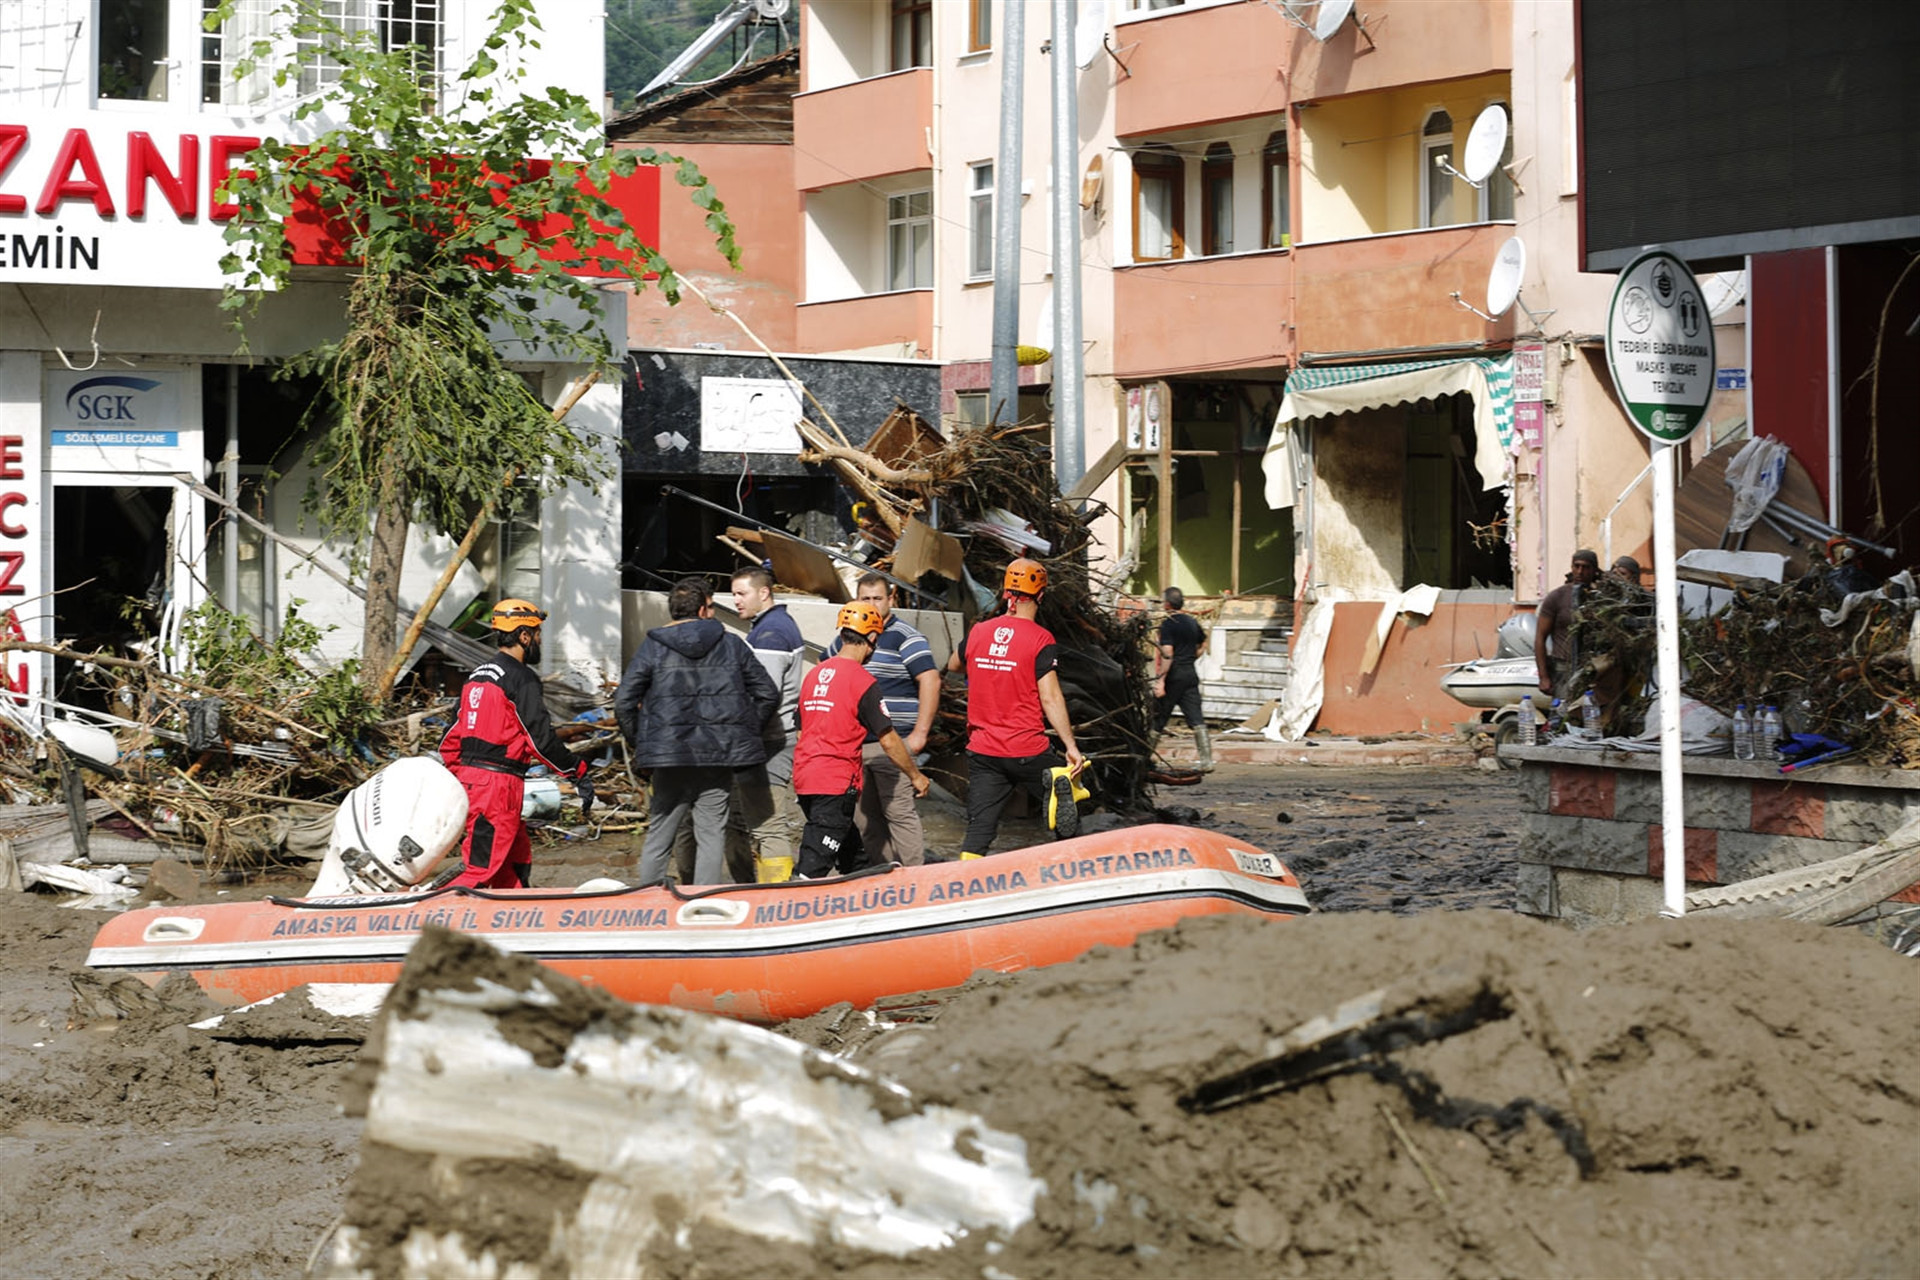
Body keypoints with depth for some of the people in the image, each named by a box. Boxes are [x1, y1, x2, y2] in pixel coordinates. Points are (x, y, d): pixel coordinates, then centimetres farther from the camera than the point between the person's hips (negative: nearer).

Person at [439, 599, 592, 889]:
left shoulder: (476, 675, 17)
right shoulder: (521, 679, -10)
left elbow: (452, 739, 19)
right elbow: (541, 738, -13)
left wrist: (457, 775, 27)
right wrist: (579, 773, -4)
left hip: (468, 777, 9)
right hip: (498, 783, -9)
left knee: (517, 860, 16)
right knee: (481, 868, -10)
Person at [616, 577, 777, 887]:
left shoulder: (652, 647, 2)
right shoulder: (731, 644, 6)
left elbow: (623, 702, -3)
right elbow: (768, 694, 9)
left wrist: (640, 746, 8)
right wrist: (746, 732, 18)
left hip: (669, 758, 0)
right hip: (719, 760, 0)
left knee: (658, 838, 9)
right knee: (711, 836, 5)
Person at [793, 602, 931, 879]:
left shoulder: (814, 674, 12)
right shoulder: (863, 681, -10)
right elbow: (888, 741, -7)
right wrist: (916, 776, 6)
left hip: (804, 778, 8)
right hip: (836, 783, -8)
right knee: (814, 866, -11)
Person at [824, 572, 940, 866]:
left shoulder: (905, 638, -7)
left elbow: (930, 680, -16)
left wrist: (920, 734, -19)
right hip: (855, 745, 8)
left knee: (899, 813, -9)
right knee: (864, 818, 10)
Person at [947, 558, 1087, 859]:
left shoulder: (978, 632, 4)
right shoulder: (1040, 639, -9)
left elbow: (954, 666, 25)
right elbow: (1050, 698, -13)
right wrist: (1071, 747, -10)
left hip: (982, 751, 5)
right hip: (1029, 752, -4)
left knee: (978, 830, 3)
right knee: (1067, 820, 14)